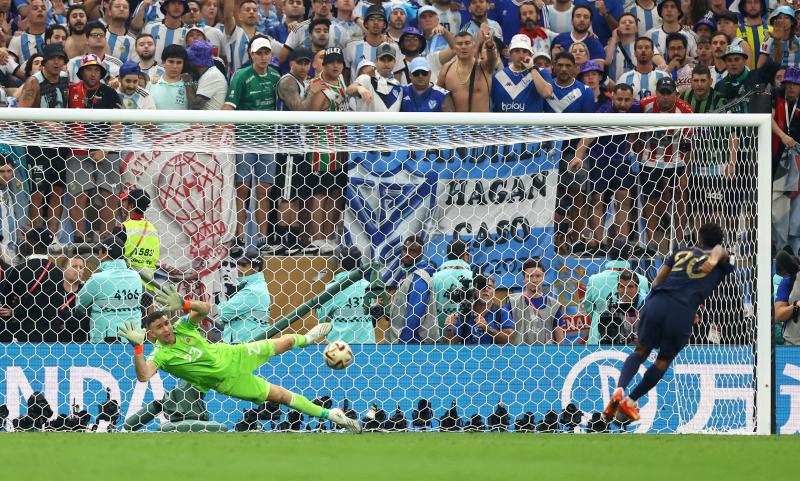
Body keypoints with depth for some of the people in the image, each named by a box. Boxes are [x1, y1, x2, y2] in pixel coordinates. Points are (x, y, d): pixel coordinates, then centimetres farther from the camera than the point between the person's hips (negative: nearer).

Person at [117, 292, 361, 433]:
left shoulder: (181, 327, -11)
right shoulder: (161, 355, -24)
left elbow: (205, 309, -20)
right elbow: (143, 375, -43)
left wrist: (184, 305, -39)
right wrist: (137, 347, -56)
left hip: (231, 355, 5)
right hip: (228, 380, -5)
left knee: (285, 342, 22)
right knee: (281, 395, -1)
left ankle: (307, 338, 60)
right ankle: (327, 414, 16)